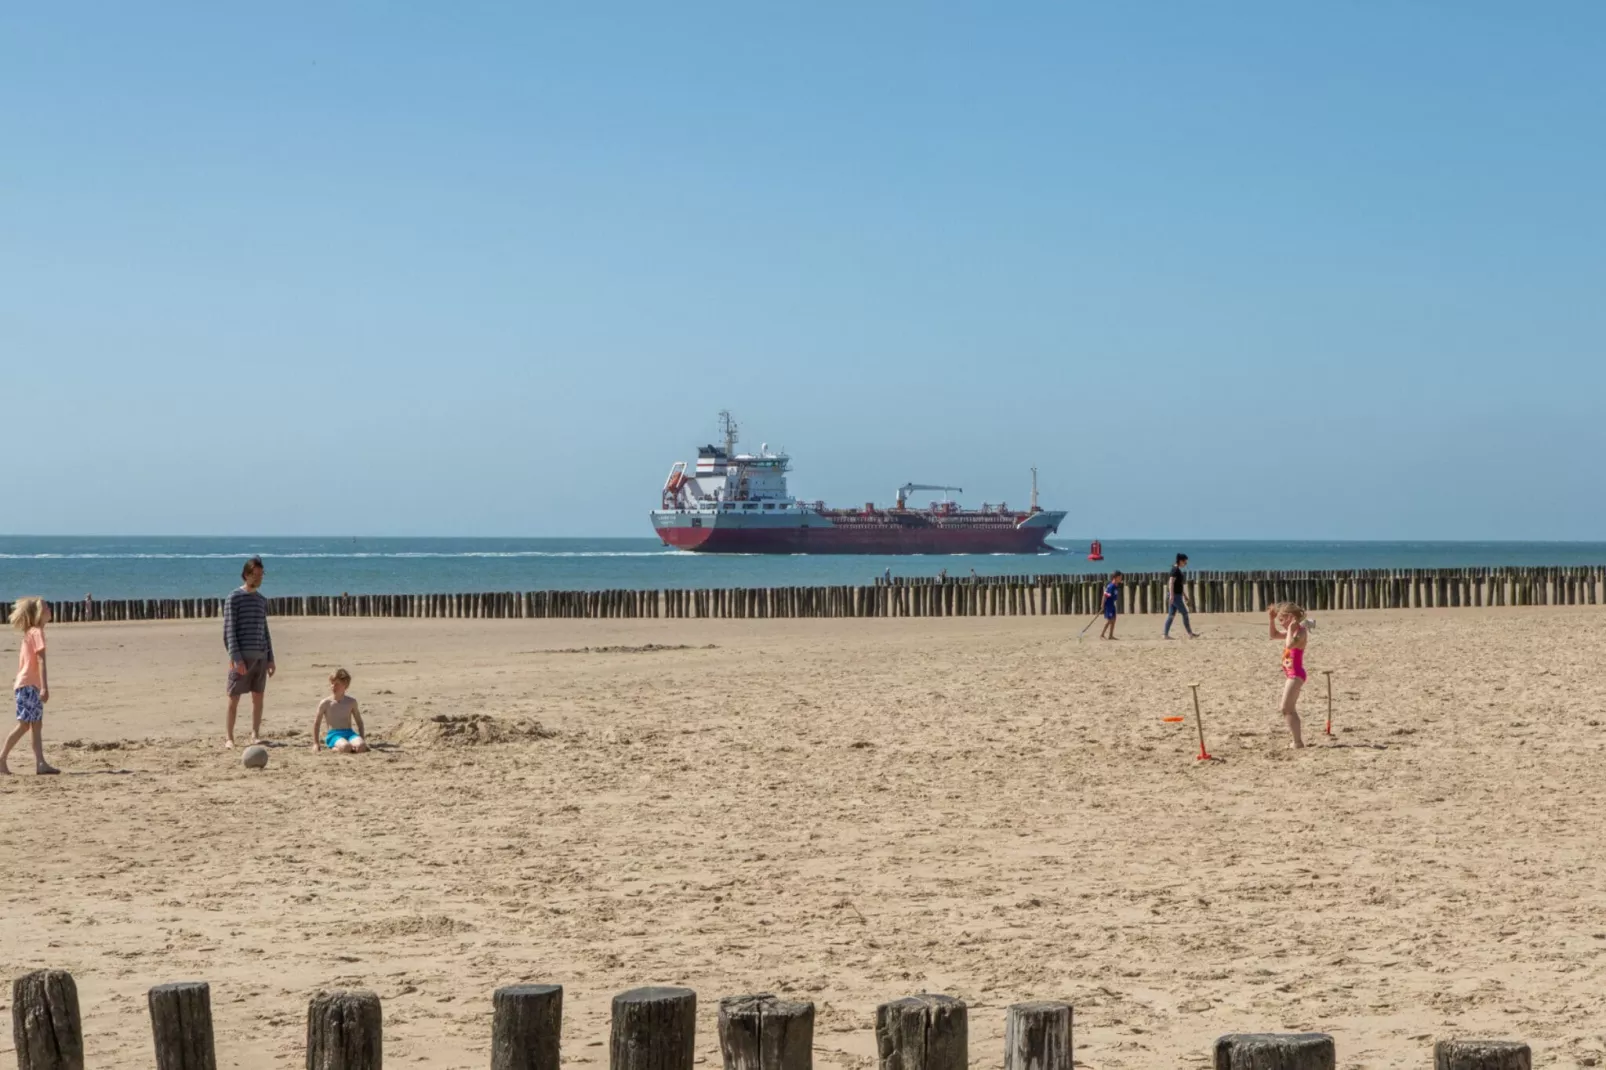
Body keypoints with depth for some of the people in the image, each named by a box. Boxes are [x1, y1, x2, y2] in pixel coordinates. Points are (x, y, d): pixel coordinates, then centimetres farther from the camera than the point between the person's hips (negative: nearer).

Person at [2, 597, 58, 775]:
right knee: (24, 725, -8)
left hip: (30, 685, 9)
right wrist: (45, 687, -23)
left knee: (37, 725, 3)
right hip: (29, 685, -9)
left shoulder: (30, 633, 16)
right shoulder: (37, 632, -12)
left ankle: (40, 763, -3)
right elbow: (40, 661, -18)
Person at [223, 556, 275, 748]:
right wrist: (235, 657, -16)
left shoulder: (262, 600, 16)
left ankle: (255, 735, 11)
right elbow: (229, 630, -8)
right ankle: (228, 736, 3)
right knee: (234, 697, -2)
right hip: (242, 655, -6)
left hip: (261, 655, 6)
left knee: (258, 696, 5)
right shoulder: (234, 598, -3)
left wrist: (270, 658, 14)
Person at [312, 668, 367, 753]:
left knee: (360, 747, -33)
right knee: (346, 747, -38)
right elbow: (316, 723, 10)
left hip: (349, 733, 3)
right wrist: (316, 744, 8)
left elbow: (359, 722, 19)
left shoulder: (351, 702, 9)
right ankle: (334, 749, -7)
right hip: (333, 734, -3)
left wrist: (361, 739, 10)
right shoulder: (326, 703, 2)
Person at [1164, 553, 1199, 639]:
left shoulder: (1177, 570, 17)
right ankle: (1190, 634, -1)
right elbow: (1171, 583, -23)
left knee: (1171, 615, 6)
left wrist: (1185, 595, 26)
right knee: (1184, 613, -5)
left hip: (1176, 595, 10)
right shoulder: (1175, 570, -13)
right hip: (1175, 595, -10)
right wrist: (1171, 595, -30)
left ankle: (1166, 634, 4)